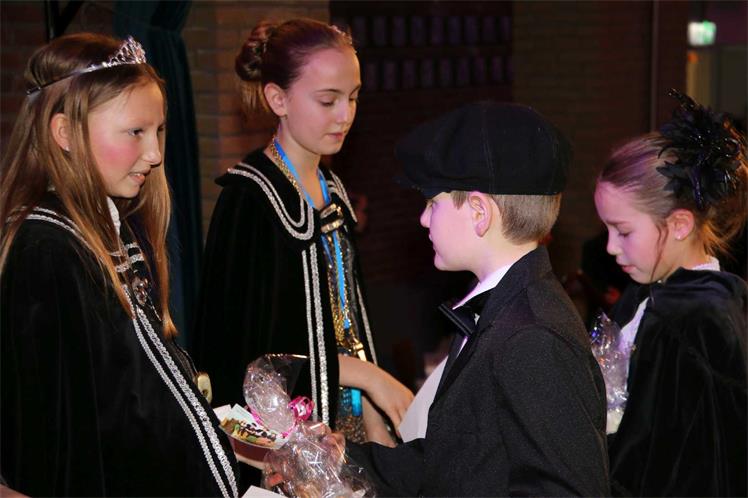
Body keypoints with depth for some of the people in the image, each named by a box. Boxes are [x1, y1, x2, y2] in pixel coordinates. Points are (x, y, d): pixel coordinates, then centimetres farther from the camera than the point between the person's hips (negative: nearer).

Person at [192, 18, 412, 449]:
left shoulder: (332, 192, 11)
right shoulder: (249, 196, -13)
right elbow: (246, 345, -16)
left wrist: (373, 424, 8)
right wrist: (367, 374, -13)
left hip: (345, 420, 7)